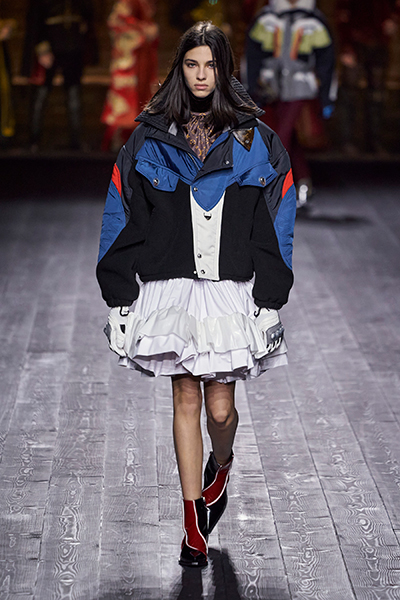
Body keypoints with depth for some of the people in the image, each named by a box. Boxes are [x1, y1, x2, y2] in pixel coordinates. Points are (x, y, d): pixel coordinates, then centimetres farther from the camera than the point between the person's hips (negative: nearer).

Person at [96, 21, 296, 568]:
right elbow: (122, 220, 6)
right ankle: (194, 521, 15)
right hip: (171, 290, 1)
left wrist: (270, 299, -3)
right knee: (186, 401, 5)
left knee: (221, 408, 2)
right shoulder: (149, 140, 4)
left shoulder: (255, 140, 2)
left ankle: (220, 468, 37)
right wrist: (119, 297, 2)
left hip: (233, 291, -1)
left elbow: (277, 226, 2)